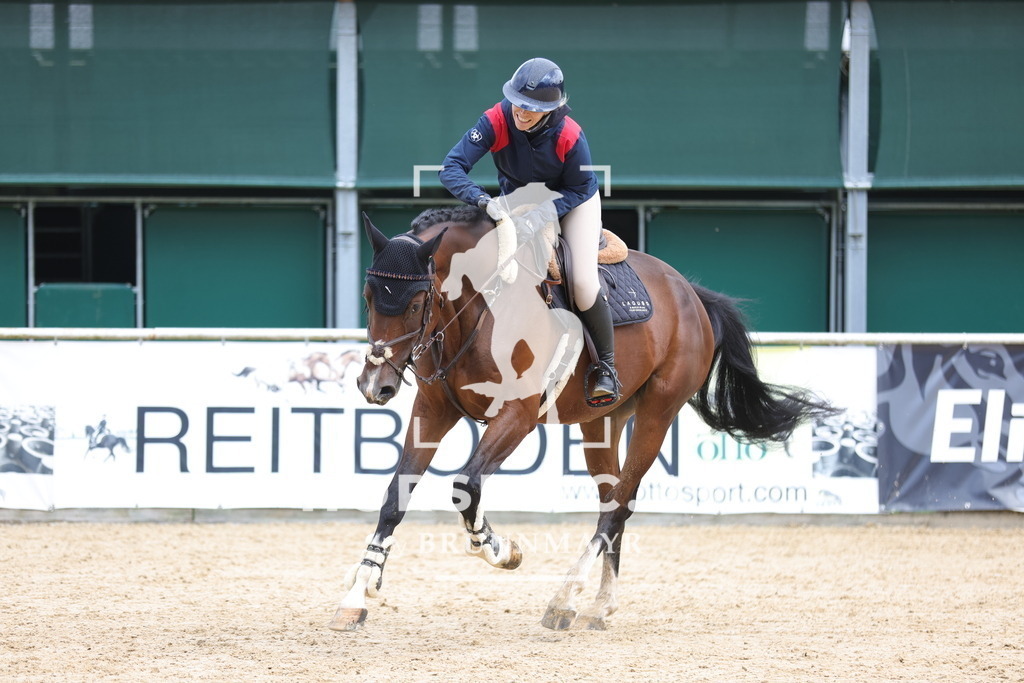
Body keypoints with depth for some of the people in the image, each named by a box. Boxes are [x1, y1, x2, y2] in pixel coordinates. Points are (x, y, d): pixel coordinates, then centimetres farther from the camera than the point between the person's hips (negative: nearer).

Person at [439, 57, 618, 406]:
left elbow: (580, 189, -19)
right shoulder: (496, 122, -31)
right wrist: (484, 200, -50)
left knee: (583, 282, -19)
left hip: (572, 202, -3)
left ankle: (606, 366, 0)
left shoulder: (569, 136, -34)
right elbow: (451, 168, -33)